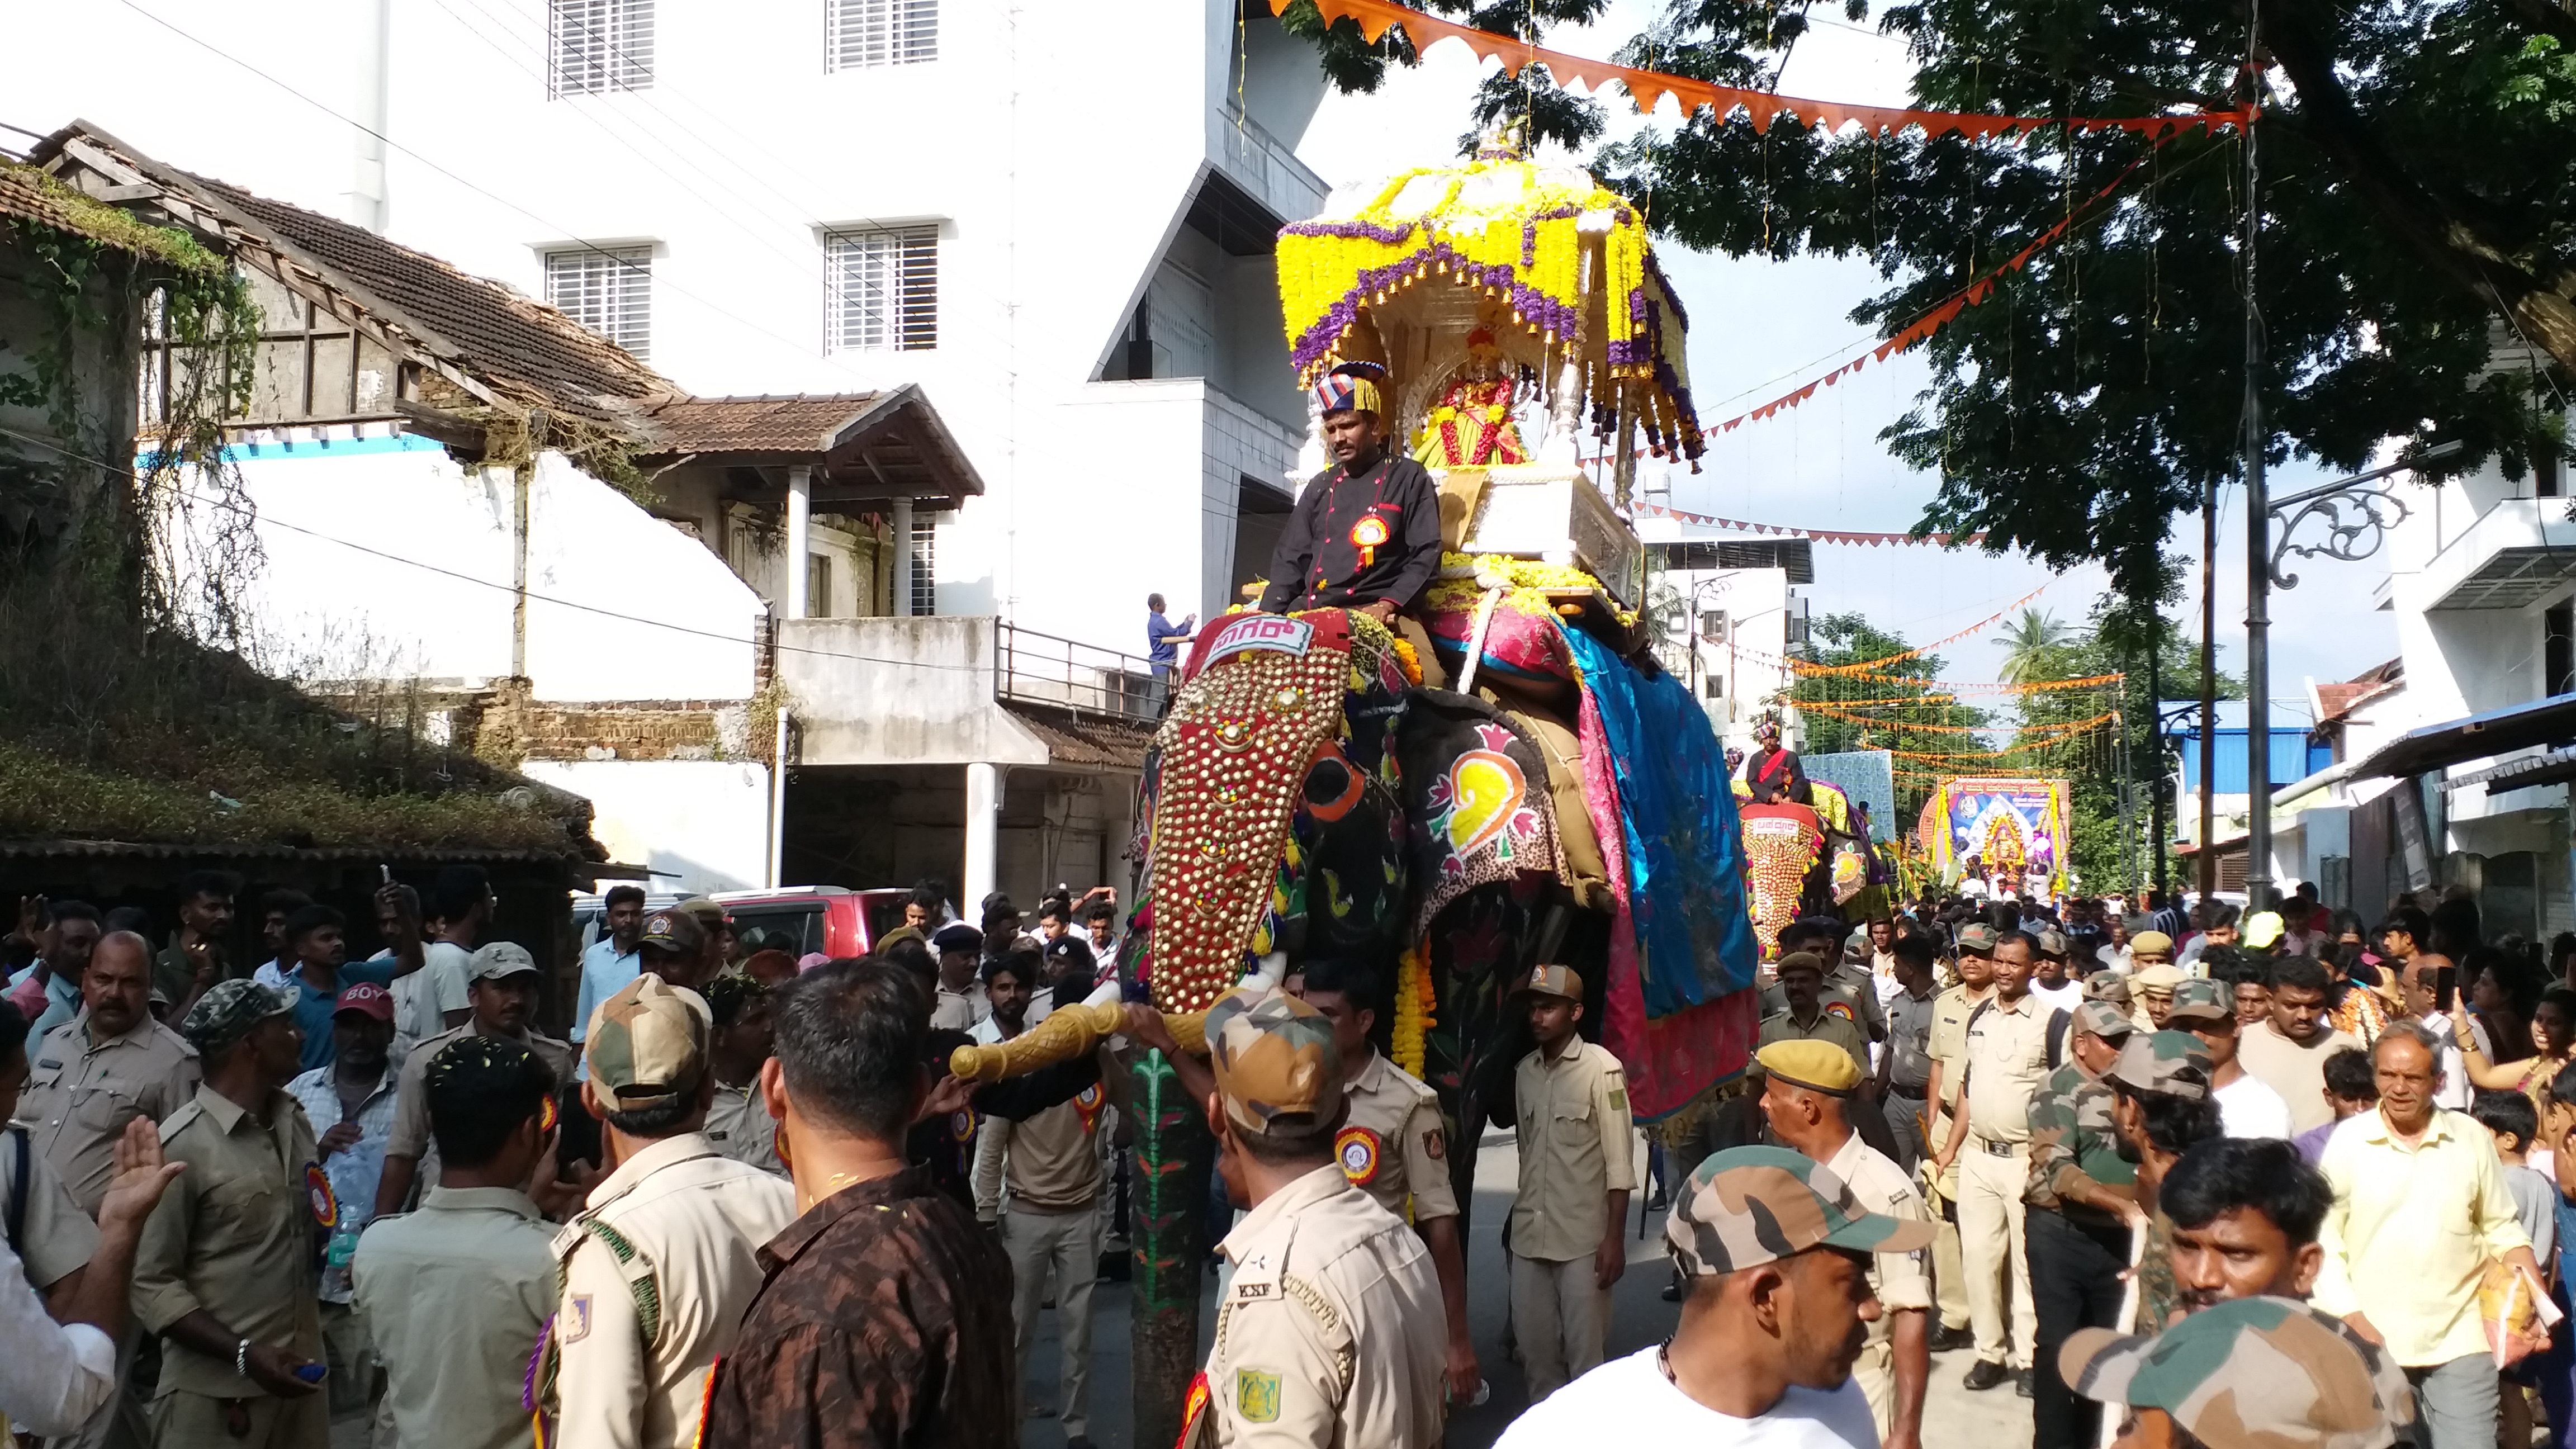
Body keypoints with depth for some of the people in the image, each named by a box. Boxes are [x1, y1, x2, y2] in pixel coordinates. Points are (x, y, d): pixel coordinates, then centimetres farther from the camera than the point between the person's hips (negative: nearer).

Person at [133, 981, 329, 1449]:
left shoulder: (295, 1122, 7)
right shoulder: (182, 1146, -14)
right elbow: (151, 1285, -14)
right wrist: (244, 1355, -20)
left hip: (299, 1374, 6)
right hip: (218, 1392, -6)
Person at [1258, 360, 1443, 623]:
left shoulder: (1409, 478, 9)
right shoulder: (1320, 486, 24)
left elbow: (1426, 555, 1)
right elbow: (1291, 558, 20)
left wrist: (1388, 606, -14)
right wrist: (1268, 615, 3)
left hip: (1370, 614, -5)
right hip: (1308, 612, 5)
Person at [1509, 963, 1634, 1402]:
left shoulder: (1601, 1069, -9)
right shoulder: (1525, 1071, 8)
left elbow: (1620, 1161, -10)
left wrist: (1614, 1238, -14)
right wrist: (1519, 1218, 13)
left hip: (1583, 1238, -5)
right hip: (1529, 1235, 5)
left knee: (1585, 1350, 1)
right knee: (1535, 1347, 12)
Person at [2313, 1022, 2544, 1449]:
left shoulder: (2471, 1137, 3)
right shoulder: (2348, 1140, -3)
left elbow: (2502, 1229, 11)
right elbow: (2323, 1238, -3)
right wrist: (2351, 1318, -10)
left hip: (2459, 1340, 1)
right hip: (2373, 1341, -1)